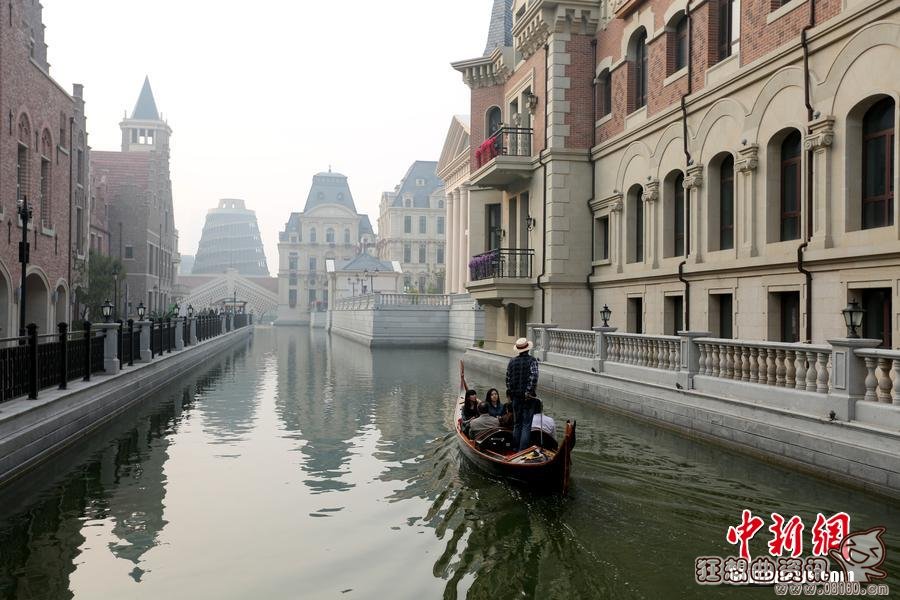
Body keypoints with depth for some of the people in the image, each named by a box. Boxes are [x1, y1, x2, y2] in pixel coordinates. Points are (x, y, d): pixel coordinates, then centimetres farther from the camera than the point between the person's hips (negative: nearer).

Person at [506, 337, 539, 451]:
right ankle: (523, 450, -5)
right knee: (526, 425, -1)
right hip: (528, 397, -4)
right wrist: (529, 392, -15)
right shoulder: (532, 360, -8)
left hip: (515, 396, 4)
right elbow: (533, 377, -19)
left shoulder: (512, 361, 3)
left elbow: (508, 379, 5)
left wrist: (511, 392, 12)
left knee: (517, 424, 14)